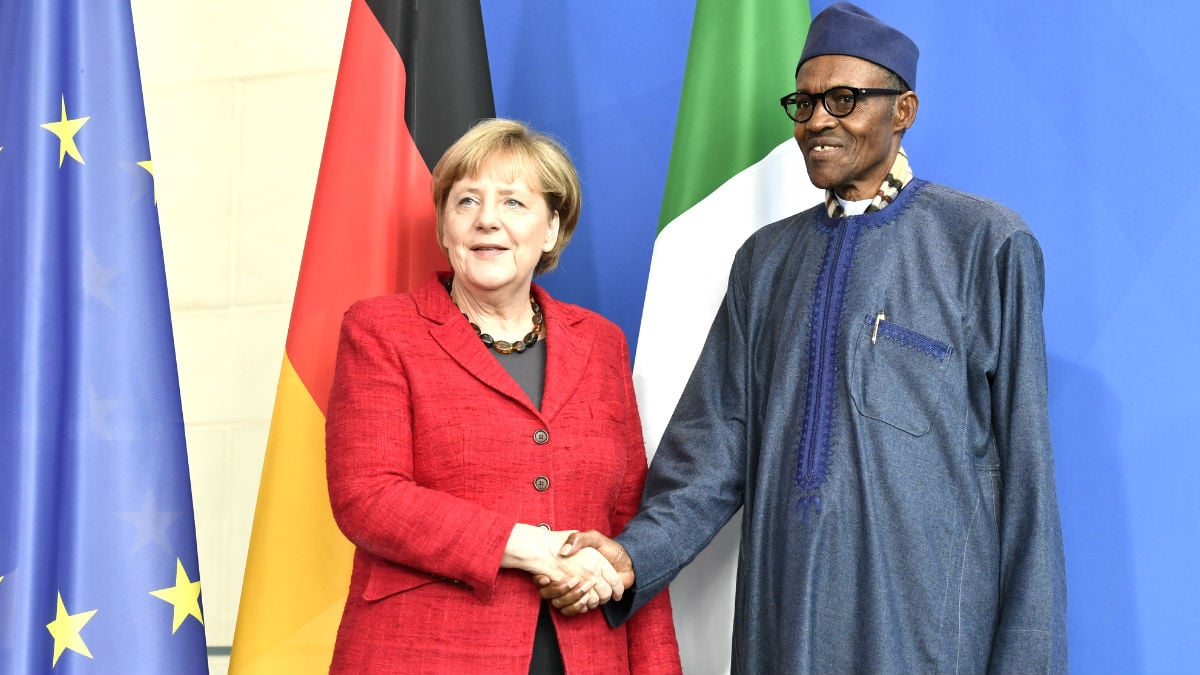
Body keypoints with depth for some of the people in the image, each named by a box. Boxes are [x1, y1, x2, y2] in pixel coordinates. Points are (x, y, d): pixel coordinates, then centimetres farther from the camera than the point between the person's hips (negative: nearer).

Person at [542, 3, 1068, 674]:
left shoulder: (985, 243, -3)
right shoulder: (767, 259, 12)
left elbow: (1024, 467, -5)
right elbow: (717, 442, 7)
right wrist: (637, 553, -9)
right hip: (782, 621, 4)